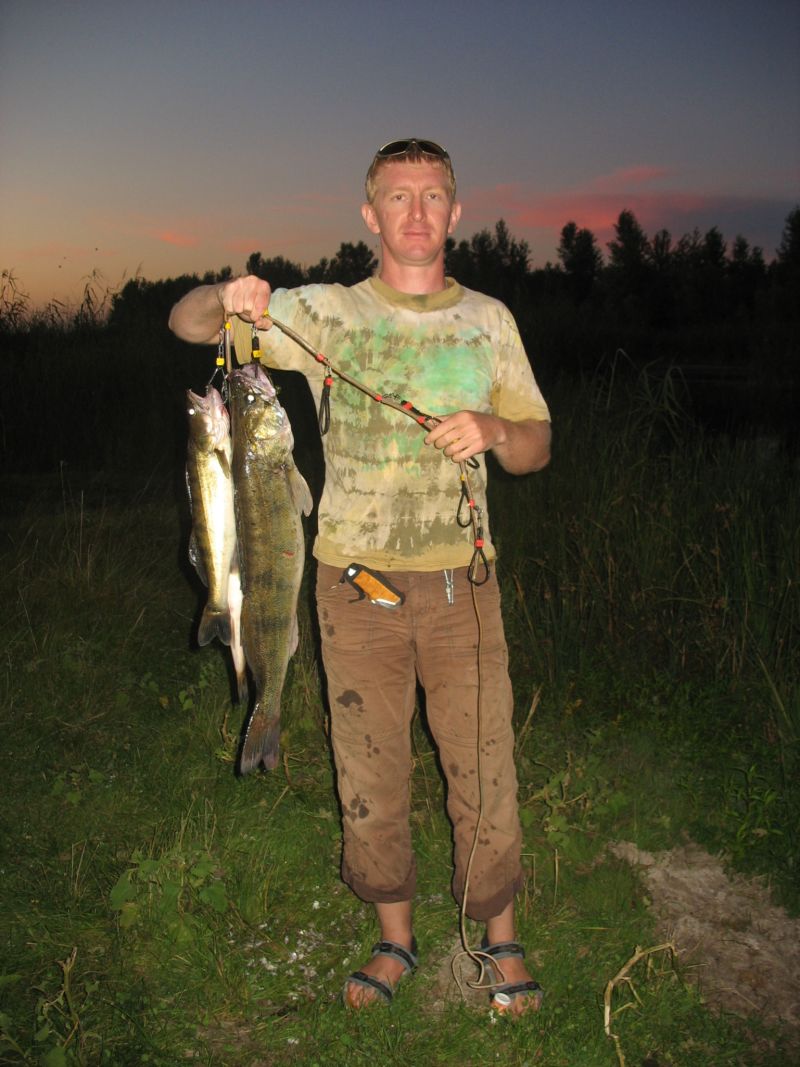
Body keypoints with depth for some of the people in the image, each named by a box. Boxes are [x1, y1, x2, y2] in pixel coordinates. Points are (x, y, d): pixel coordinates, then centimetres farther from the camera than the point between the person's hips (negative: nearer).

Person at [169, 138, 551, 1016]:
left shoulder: (488, 320, 6)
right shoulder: (325, 313, 2)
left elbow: (536, 448, 9)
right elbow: (184, 323, 3)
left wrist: (493, 429, -14)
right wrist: (230, 298, -21)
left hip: (460, 583, 1)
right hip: (356, 583, 0)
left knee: (485, 770, 5)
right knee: (368, 773, 10)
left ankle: (502, 941, 28)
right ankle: (395, 940, 31)